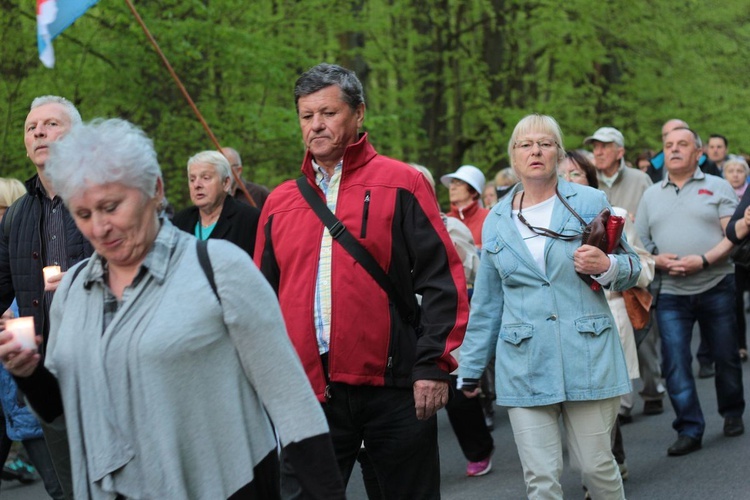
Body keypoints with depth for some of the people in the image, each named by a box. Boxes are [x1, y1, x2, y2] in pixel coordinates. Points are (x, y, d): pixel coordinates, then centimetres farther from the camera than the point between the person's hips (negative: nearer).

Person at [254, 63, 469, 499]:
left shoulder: (400, 184, 1)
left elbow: (443, 281, -4)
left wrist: (434, 365, -10)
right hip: (308, 391, 3)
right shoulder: (281, 202, 12)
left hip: (392, 385, -3)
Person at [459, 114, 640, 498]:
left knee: (597, 467, 4)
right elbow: (486, 304, 16)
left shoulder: (590, 202, 4)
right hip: (525, 364, 1)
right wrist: (470, 369, 15)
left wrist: (606, 266, -15)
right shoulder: (497, 221, 10)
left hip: (587, 355, -1)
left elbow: (631, 267, 8)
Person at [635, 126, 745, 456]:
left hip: (715, 287, -2)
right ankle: (689, 429, 1)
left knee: (725, 356, 8)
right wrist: (658, 260, -10)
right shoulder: (651, 195, 13)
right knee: (675, 361, -5)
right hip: (670, 293, 2)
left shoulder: (717, 187, 3)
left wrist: (703, 260, -20)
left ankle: (732, 414, 28)